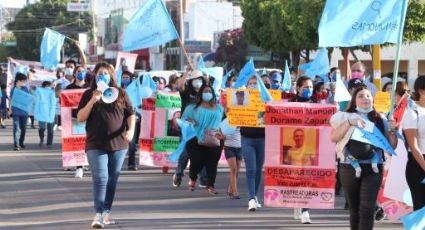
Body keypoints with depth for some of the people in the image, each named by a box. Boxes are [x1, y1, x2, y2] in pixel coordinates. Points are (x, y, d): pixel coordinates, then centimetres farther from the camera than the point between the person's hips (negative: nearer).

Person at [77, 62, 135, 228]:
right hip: (96, 144, -2)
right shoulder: (89, 94, 6)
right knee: (100, 179, -13)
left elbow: (130, 114, 9)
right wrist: (92, 101, -14)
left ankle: (107, 211, 15)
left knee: (112, 180, 7)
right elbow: (80, 118, -1)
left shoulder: (120, 93, 7)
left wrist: (131, 130, -10)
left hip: (118, 143, 2)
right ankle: (98, 214, -17)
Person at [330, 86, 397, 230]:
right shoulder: (345, 117, 6)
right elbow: (333, 137, -8)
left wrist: (392, 131, -6)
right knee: (354, 209, 10)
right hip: (349, 168, 0)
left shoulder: (380, 120, 11)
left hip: (373, 169, 0)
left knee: (367, 209, -12)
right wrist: (349, 123, -18)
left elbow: (392, 146, 12)